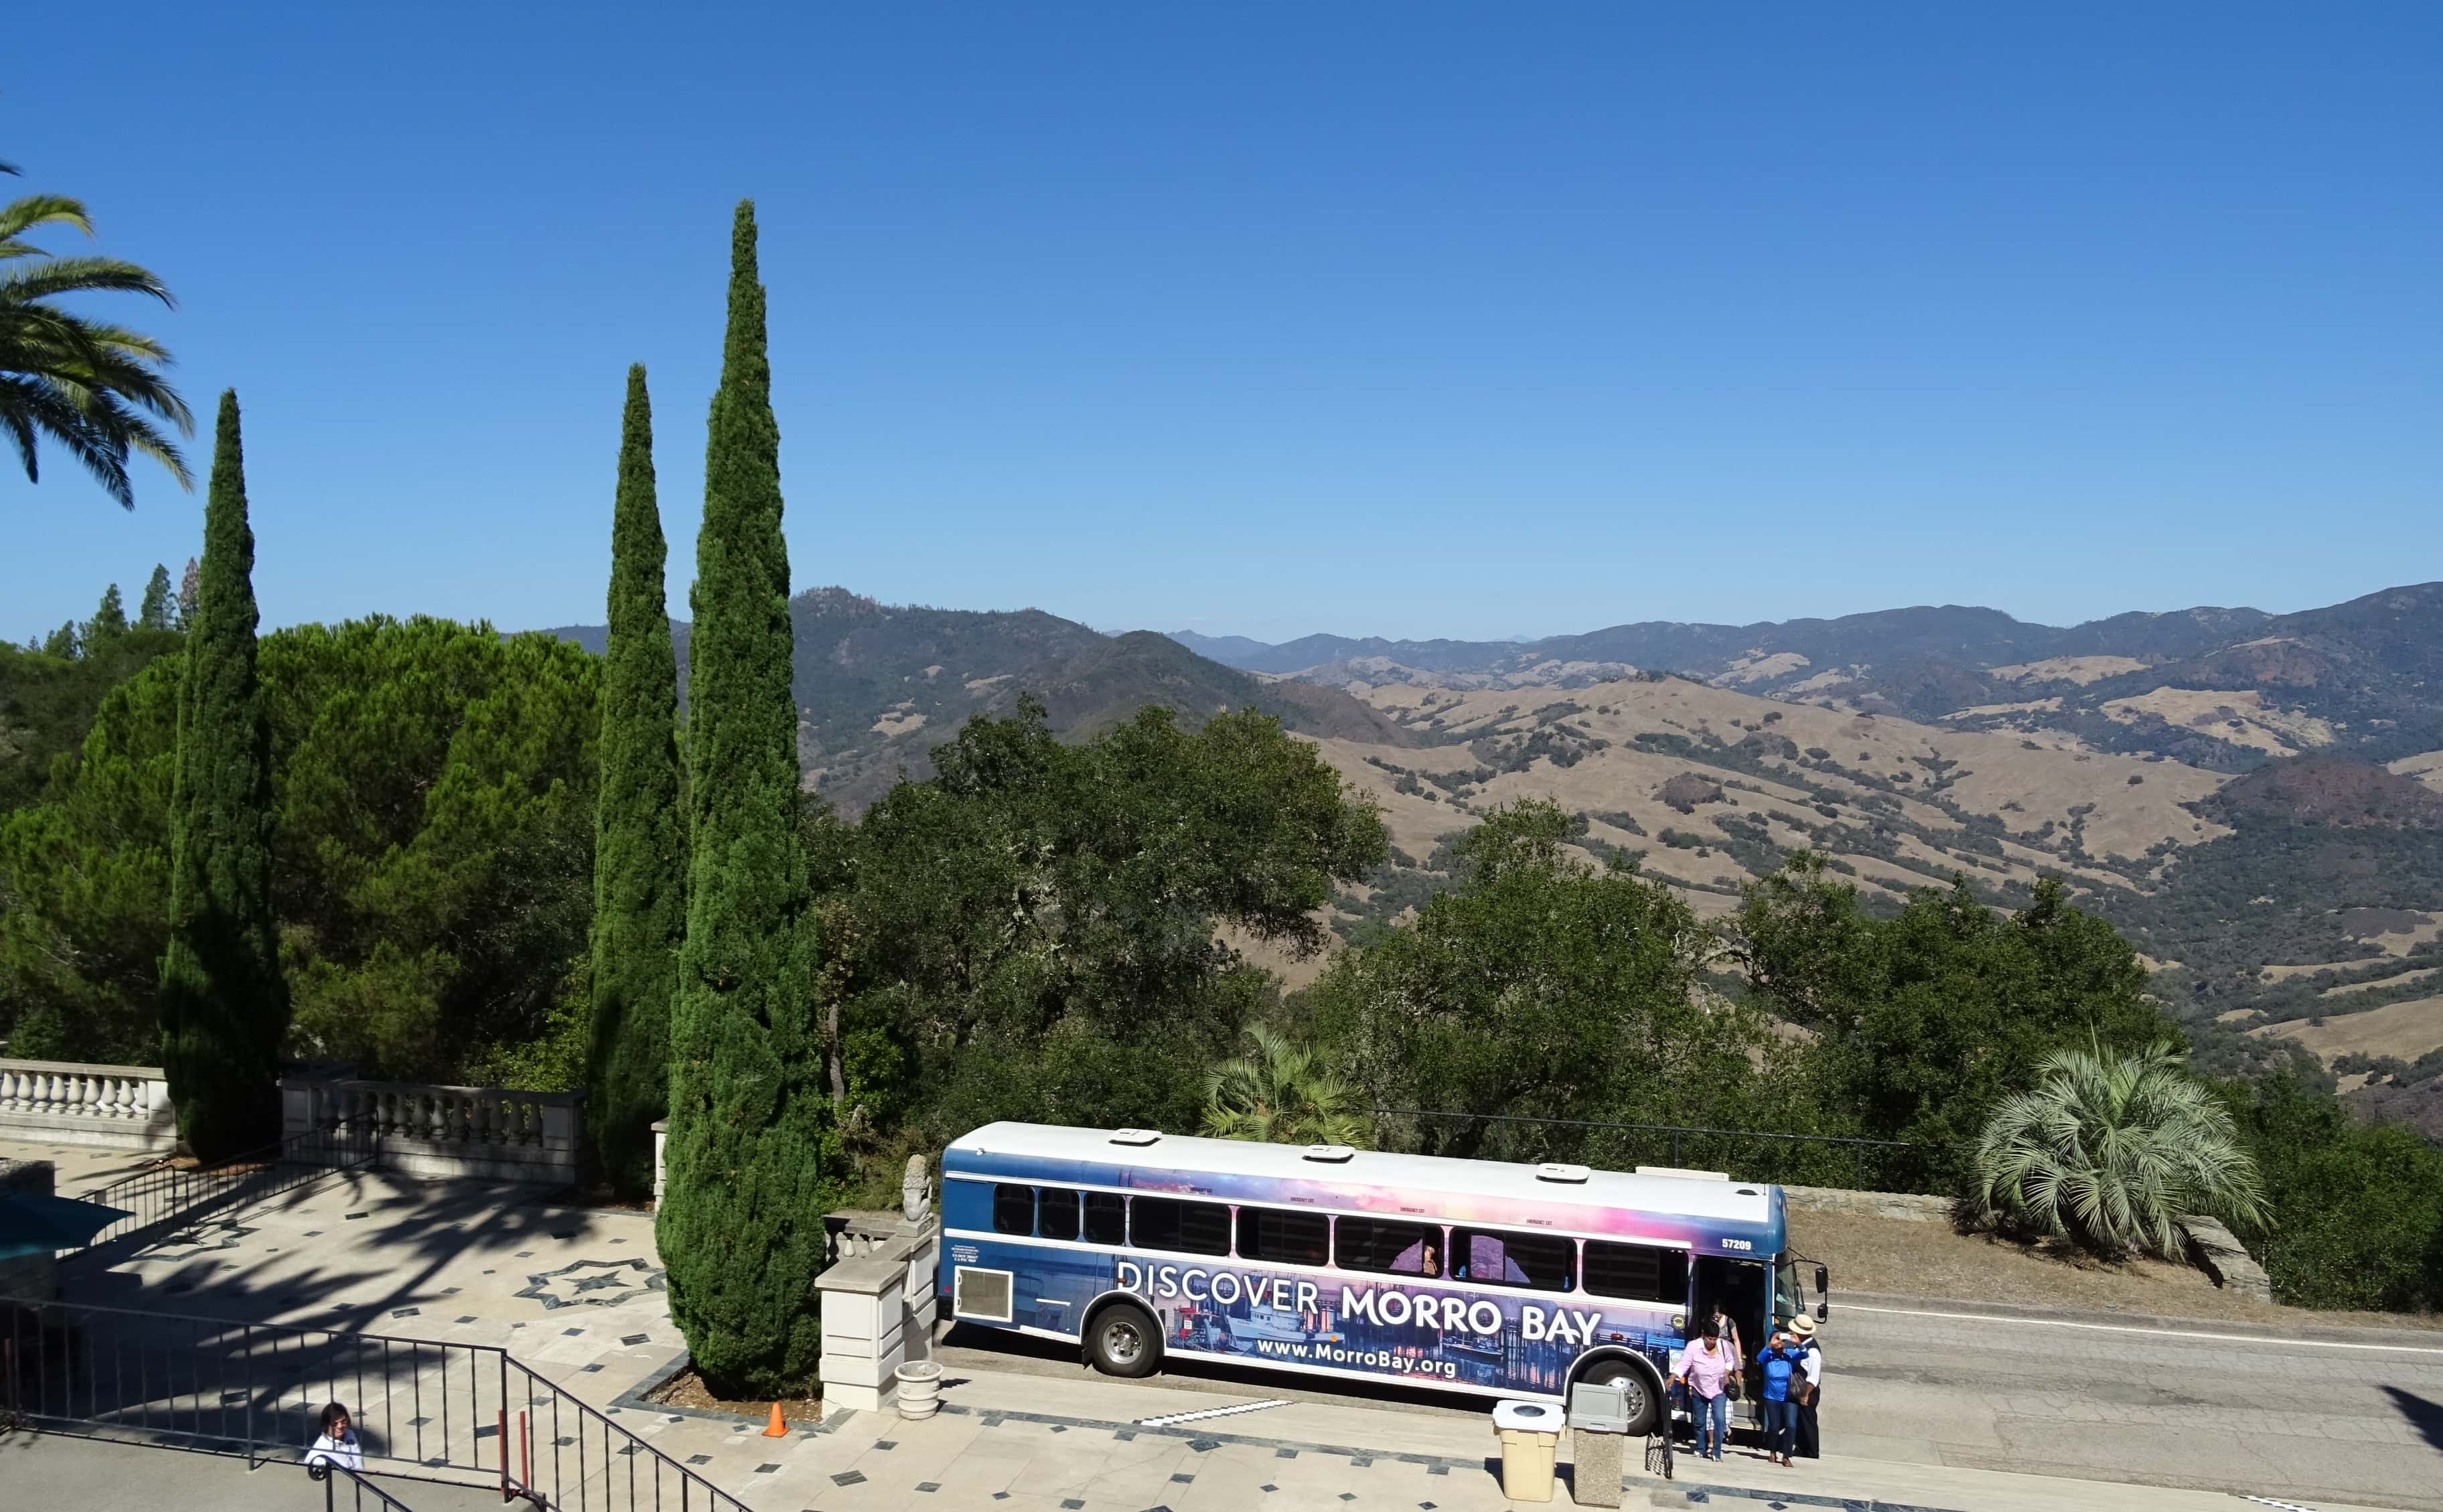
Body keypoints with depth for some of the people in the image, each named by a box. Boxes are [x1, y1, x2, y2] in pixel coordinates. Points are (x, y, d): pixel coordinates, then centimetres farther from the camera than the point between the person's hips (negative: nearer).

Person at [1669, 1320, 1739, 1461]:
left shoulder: (1724, 1346, -10)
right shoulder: (1693, 1346, -19)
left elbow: (1730, 1361, 10)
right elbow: (1682, 1364, -22)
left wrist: (1727, 1373, -8)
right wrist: (1672, 1378, -35)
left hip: (1719, 1390, 0)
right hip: (1699, 1390, 0)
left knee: (1719, 1419, -15)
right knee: (1699, 1421, 11)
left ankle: (1716, 1452, -9)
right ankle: (1701, 1450, 30)